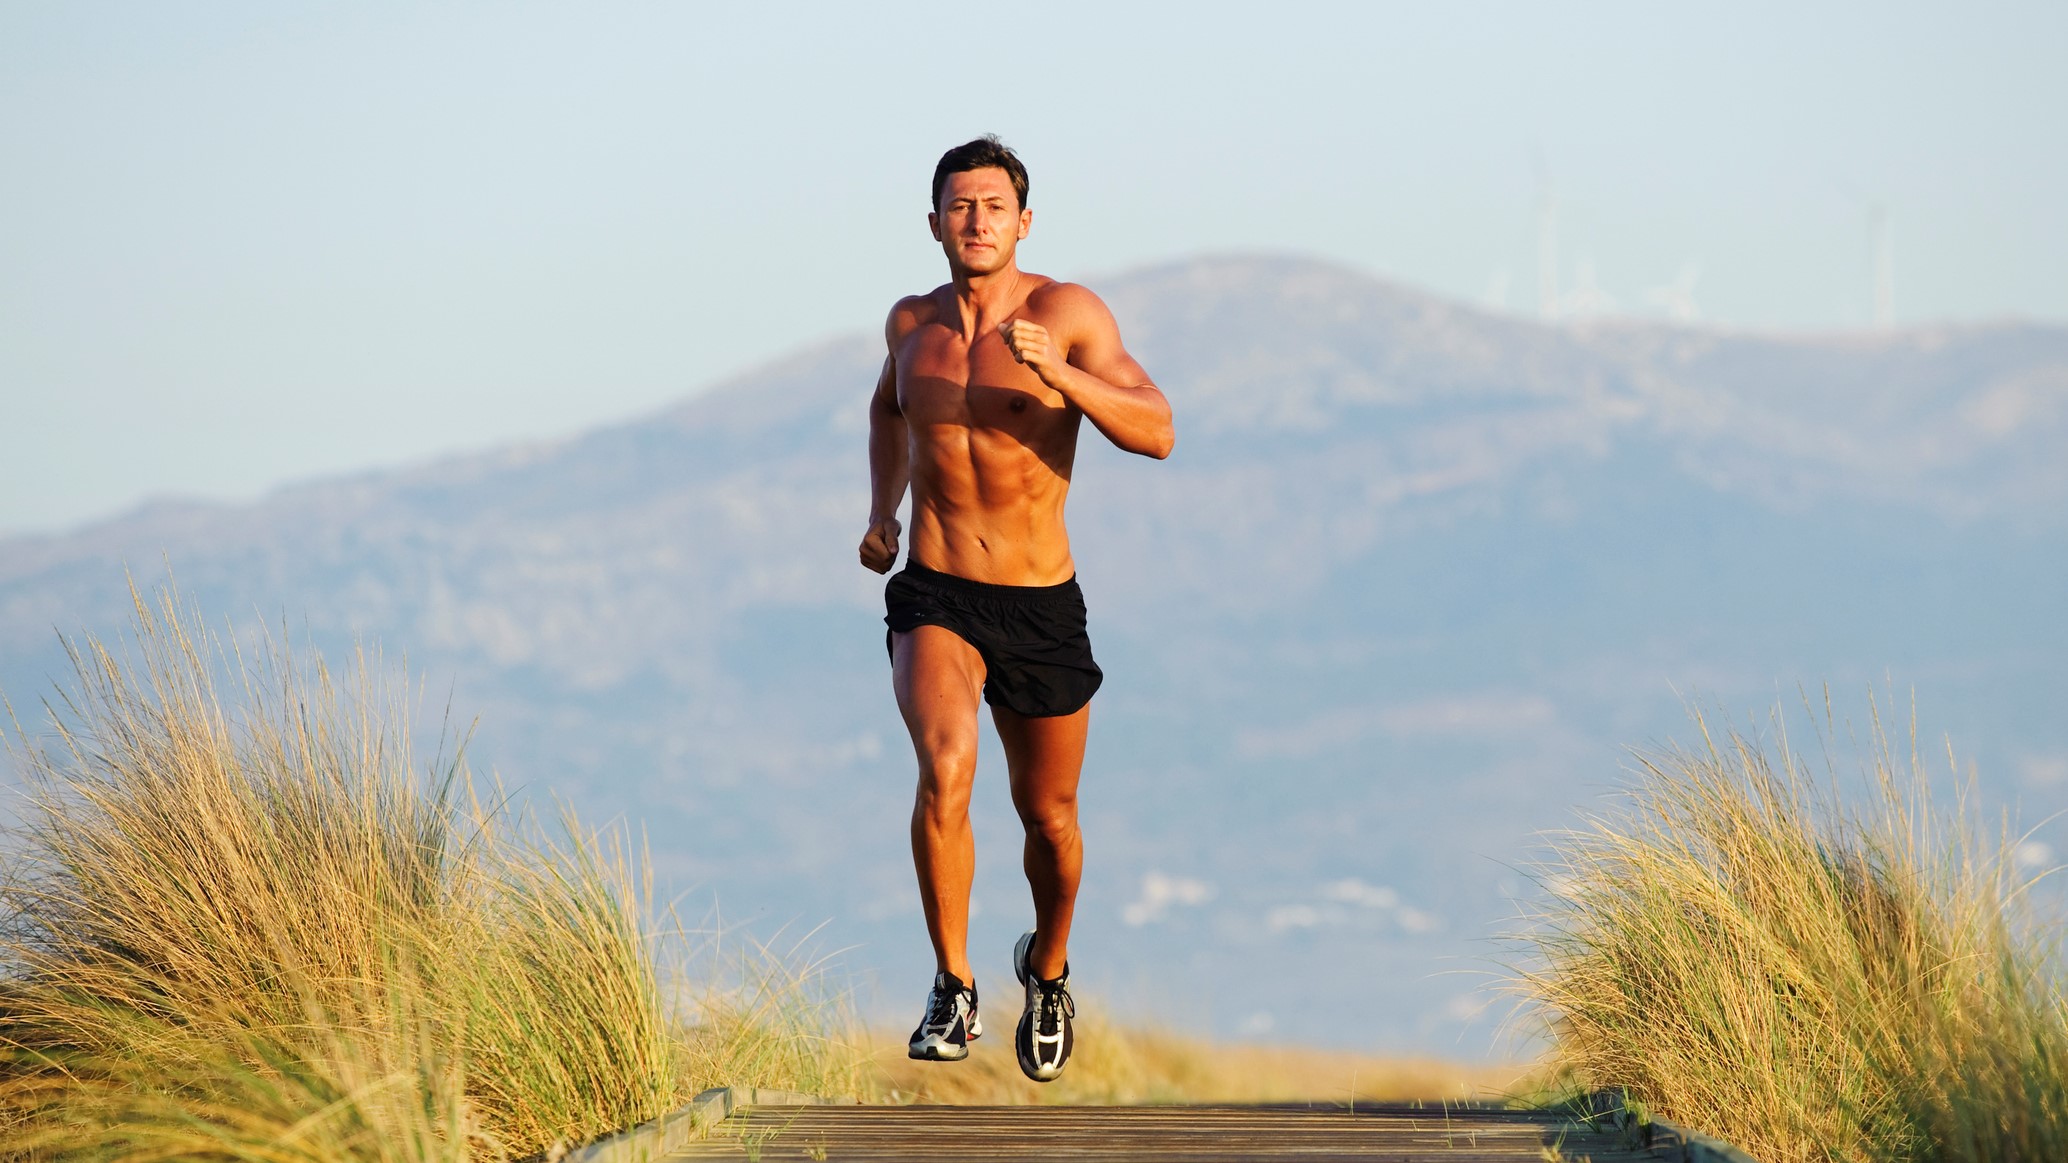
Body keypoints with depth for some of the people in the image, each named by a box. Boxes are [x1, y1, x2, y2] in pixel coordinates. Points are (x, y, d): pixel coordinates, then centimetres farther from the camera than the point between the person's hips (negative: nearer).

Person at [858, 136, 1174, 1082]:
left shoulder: (1069, 314, -8)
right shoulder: (913, 322, 5)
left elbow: (1157, 434, -17)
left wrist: (1059, 375, -32)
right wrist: (882, 511, 14)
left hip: (1041, 611, -1)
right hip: (933, 602, 1)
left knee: (1048, 817, 14)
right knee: (944, 769, -27)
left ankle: (1048, 968, 45)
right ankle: (953, 992, -17)